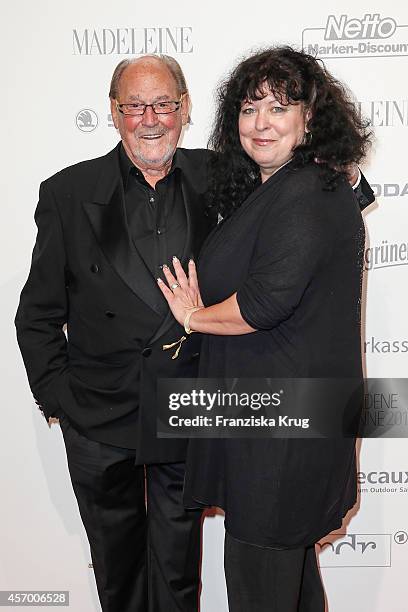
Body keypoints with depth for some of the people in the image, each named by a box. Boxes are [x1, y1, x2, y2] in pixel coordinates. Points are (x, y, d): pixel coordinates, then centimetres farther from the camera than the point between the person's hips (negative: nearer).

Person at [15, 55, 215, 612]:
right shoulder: (69, 192, -5)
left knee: (178, 562, 18)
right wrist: (56, 395, -4)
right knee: (116, 560, 21)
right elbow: (38, 313, -1)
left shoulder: (217, 181, -3)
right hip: (99, 418, 0)